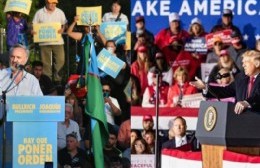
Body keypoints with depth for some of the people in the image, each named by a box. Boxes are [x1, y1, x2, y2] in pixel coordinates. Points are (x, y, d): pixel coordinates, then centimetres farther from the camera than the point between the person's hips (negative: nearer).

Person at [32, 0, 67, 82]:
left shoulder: (60, 12, 7)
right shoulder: (39, 13, 4)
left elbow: (64, 24, 9)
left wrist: (63, 29, -12)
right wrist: (32, 31, -14)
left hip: (58, 41, 1)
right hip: (44, 41, -1)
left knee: (60, 60, -5)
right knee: (46, 62, 1)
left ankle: (57, 78, 9)